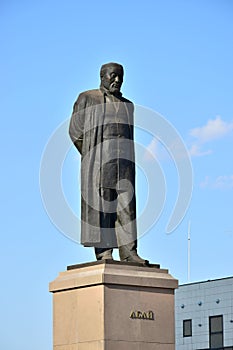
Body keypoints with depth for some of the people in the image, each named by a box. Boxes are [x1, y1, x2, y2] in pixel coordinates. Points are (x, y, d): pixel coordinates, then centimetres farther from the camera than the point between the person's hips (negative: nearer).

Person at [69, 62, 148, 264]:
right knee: (100, 203, -9)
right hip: (97, 155, -4)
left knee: (126, 204, -6)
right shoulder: (87, 99, 5)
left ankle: (128, 251, -12)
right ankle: (103, 252, -10)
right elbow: (75, 131, 1)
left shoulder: (127, 105, 19)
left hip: (123, 160, 4)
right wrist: (91, 160, -1)